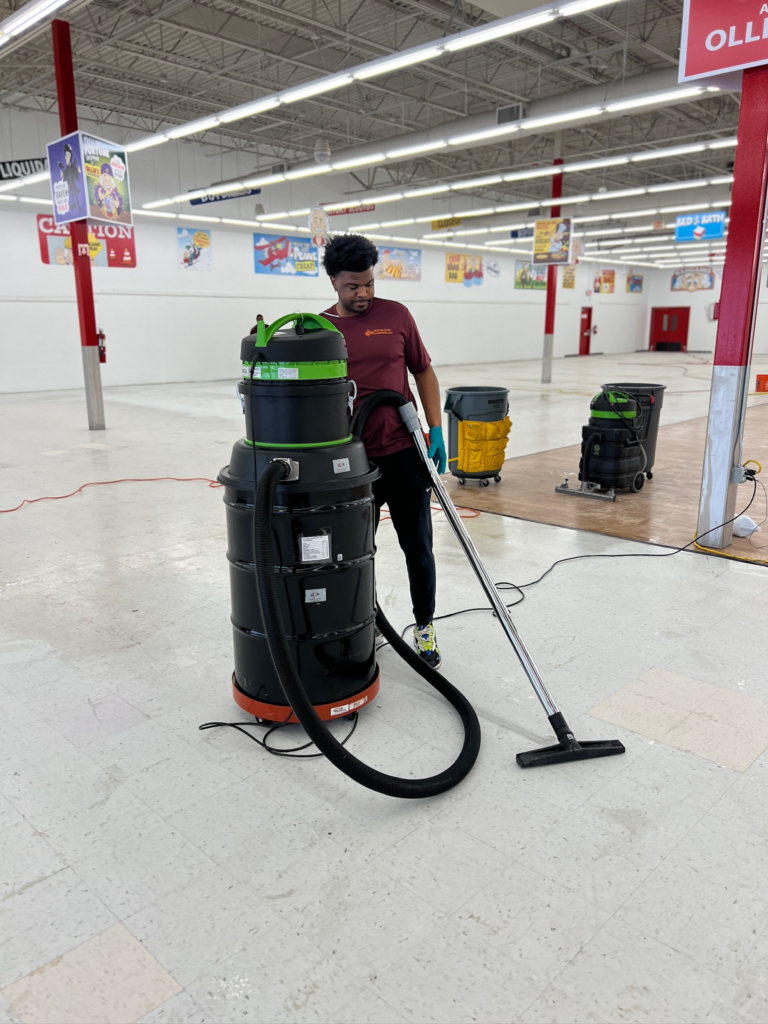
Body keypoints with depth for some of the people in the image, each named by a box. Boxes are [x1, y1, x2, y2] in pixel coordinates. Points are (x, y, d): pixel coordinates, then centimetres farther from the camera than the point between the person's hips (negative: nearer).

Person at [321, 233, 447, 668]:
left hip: (403, 452, -1)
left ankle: (425, 627, 23)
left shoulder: (396, 315, 1)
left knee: (417, 546, 5)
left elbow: (424, 372, 7)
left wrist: (437, 429, -1)